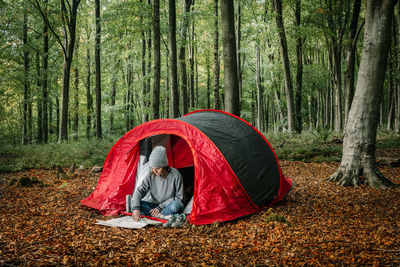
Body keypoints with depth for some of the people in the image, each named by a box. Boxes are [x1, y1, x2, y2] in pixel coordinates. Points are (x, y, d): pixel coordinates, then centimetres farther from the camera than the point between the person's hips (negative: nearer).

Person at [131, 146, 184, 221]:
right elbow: (139, 190, -12)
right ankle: (162, 216, -30)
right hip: (154, 205, 4)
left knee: (176, 205, -37)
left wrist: (160, 207, -17)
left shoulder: (175, 175, -18)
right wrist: (135, 208, -30)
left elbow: (179, 197, -13)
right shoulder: (151, 175, -9)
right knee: (135, 204, -21)